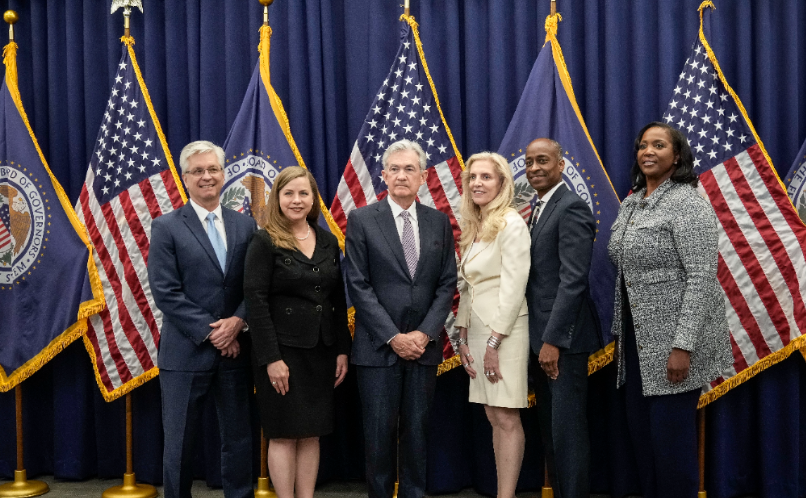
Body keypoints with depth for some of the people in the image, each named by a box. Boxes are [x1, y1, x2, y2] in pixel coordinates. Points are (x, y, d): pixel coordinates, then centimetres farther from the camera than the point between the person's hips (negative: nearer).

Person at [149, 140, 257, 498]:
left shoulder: (245, 226, 9)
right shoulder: (167, 228, -1)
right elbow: (166, 292, -9)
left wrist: (237, 321, -13)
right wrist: (210, 333, -13)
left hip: (235, 349, 3)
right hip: (186, 351, -3)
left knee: (239, 439, 10)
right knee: (180, 442, 6)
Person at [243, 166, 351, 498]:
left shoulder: (329, 242, 9)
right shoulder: (265, 242, -6)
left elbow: (338, 301, 12)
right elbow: (255, 302, -12)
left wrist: (342, 350, 5)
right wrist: (271, 358, -17)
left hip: (321, 351, 5)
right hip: (283, 351, -5)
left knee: (311, 433, 9)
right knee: (284, 434, 2)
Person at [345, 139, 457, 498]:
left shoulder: (439, 222, 8)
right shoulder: (362, 220, -1)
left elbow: (447, 284, 5)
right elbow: (359, 286, -6)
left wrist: (425, 333, -7)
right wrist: (393, 337, -12)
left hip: (423, 346, 3)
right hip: (379, 347, -2)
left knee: (416, 430, 8)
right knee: (379, 433, 4)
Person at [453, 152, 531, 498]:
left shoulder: (511, 224, -10)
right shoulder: (472, 228, 14)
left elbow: (513, 287, -16)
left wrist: (494, 342, -18)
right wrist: (463, 337, 9)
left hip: (504, 332, -8)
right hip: (478, 331, 8)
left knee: (507, 419, -5)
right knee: (494, 418, 10)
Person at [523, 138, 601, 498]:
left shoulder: (571, 208, -12)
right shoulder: (537, 210, 15)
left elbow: (573, 279, -19)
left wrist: (553, 340, -22)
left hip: (563, 337, -9)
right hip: (540, 335, 9)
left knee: (567, 429, -3)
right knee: (549, 429, 13)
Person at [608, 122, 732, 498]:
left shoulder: (686, 202, -13)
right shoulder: (631, 203, 12)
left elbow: (702, 276, -19)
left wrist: (683, 346, -23)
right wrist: (619, 332, 14)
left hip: (673, 341, -8)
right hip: (638, 340, 8)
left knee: (671, 434, -1)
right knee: (640, 431, 12)